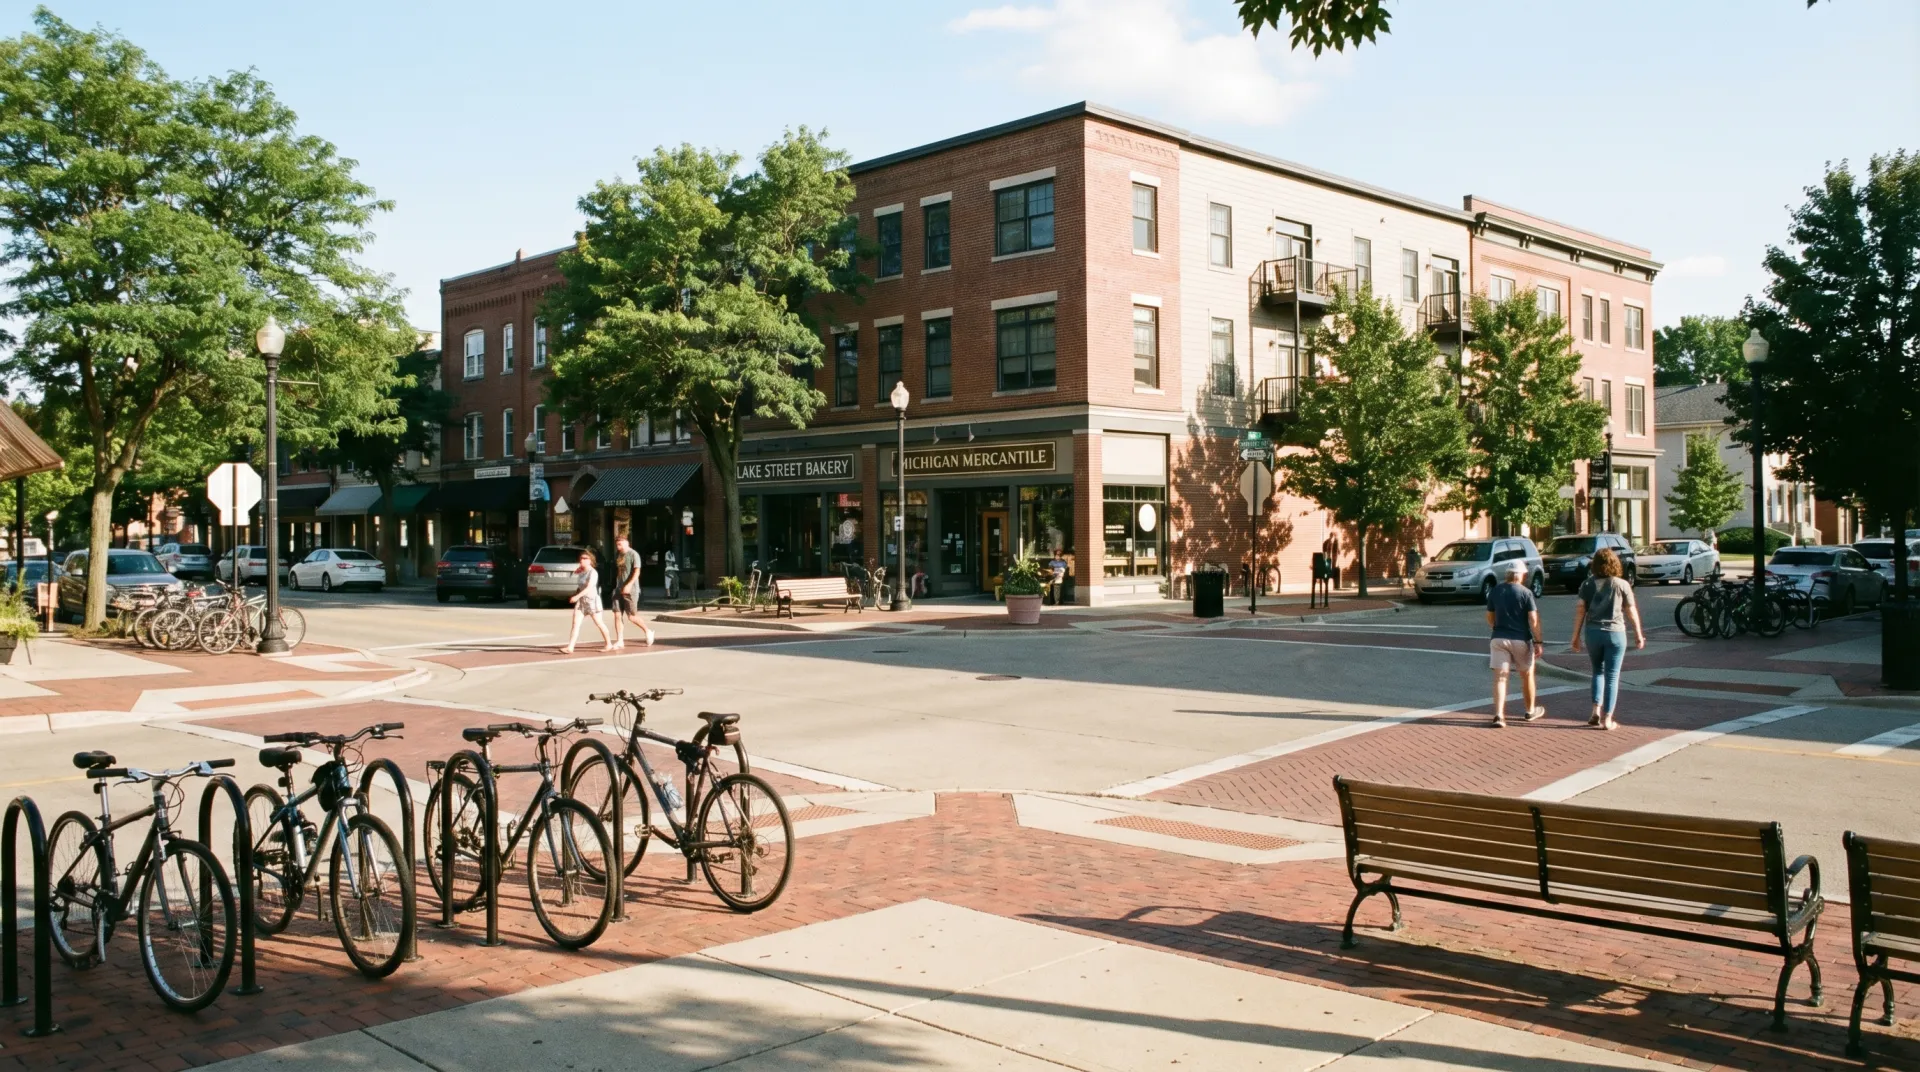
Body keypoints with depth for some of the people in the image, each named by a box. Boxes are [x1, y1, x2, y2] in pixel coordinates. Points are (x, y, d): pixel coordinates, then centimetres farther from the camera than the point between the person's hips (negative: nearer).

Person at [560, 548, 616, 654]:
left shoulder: (593, 572, -16)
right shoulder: (581, 571, 8)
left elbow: (589, 588, -26)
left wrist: (577, 596, -34)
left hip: (592, 599, -7)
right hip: (581, 600, 7)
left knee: (599, 623, 6)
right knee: (575, 623, -5)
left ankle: (609, 644, 23)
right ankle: (570, 648, -11)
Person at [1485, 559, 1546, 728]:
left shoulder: (1495, 591, 2)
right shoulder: (1526, 593, -8)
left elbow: (1490, 617, 10)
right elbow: (1533, 619, -13)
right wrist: (1538, 642, -9)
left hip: (1499, 638, 2)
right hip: (1521, 639, -2)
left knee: (1500, 677, -1)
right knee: (1527, 675, 17)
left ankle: (1498, 715, -15)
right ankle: (1531, 710, 32)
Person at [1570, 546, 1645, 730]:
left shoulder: (1588, 584, 0)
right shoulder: (1622, 585, -4)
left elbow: (1580, 610, -3)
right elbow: (1632, 611, 0)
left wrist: (1576, 636, 4)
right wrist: (1639, 634, 11)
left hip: (1593, 632, 2)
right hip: (1615, 632, -2)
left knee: (1598, 671, 20)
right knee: (1612, 676, 5)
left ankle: (1596, 712, 9)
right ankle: (1607, 719, 4)